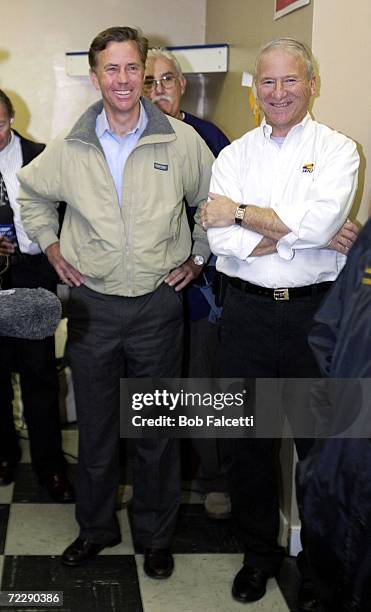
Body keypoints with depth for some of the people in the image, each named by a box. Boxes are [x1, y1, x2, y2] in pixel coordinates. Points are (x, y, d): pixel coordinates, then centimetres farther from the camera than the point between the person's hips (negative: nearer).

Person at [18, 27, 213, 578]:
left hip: (159, 305, -1)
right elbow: (31, 191, 19)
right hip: (93, 305, 1)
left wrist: (197, 258, 7)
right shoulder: (69, 149, 0)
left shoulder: (182, 141, -4)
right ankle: (96, 527, 32)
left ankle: (156, 535, 28)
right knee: (95, 428, 13)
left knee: (157, 430, 10)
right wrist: (51, 246, 12)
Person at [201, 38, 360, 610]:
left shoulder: (337, 149, 0)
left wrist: (240, 213, -10)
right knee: (251, 435, 12)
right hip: (247, 309, 3)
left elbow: (320, 220, -18)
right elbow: (219, 238, -7)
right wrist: (310, 238, -13)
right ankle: (260, 550, 31)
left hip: (316, 310, -2)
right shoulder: (234, 155, 7)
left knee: (322, 438, 7)